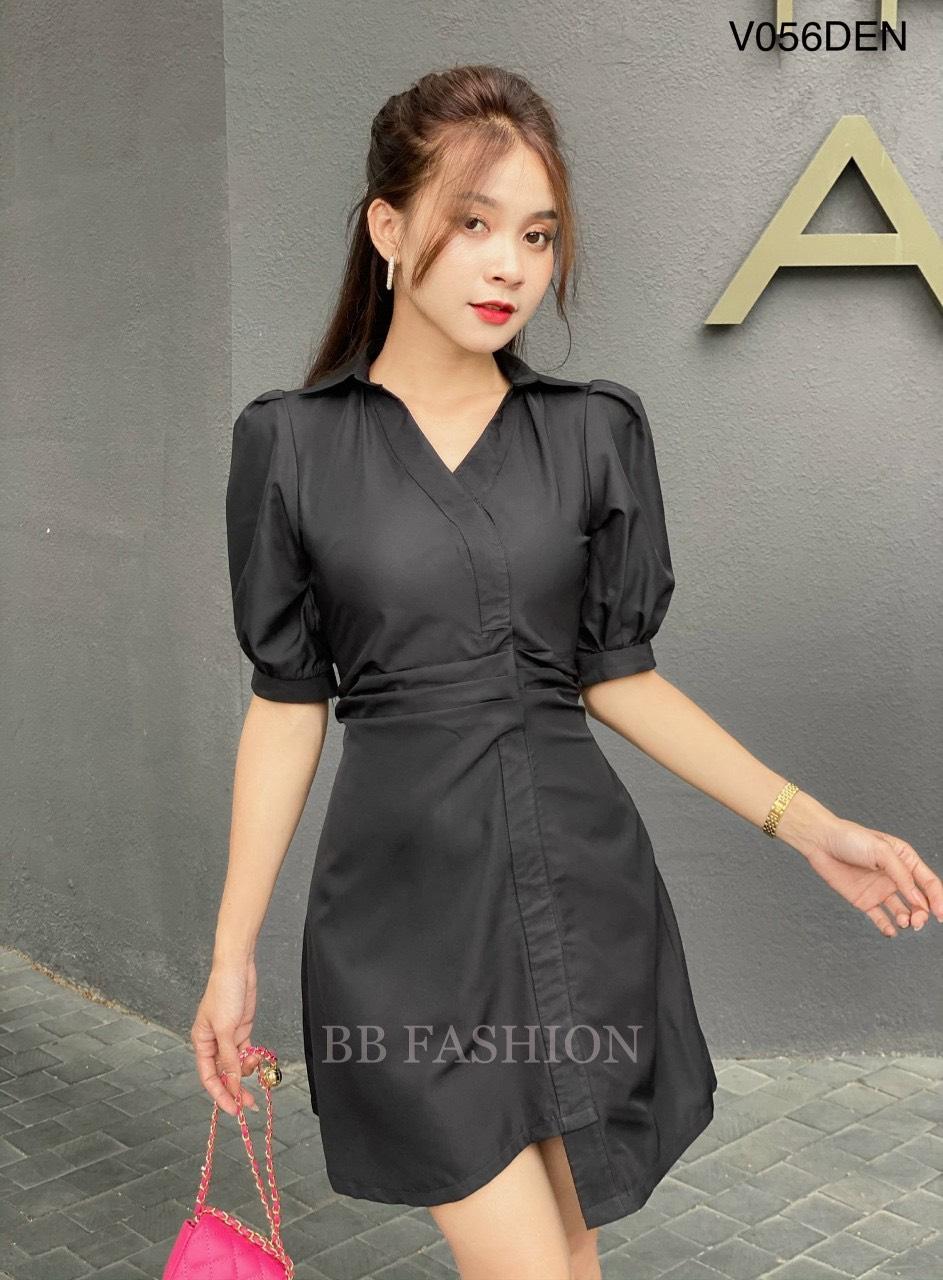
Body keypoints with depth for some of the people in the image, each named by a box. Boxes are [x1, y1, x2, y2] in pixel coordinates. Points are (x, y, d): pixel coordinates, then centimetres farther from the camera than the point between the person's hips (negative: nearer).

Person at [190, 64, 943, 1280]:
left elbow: (616, 676, 6)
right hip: (407, 903, -2)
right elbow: (287, 701, 1)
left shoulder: (597, 431, 2)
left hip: (582, 889, 3)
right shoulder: (291, 443, -2)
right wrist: (233, 952, 1)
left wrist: (808, 824, -1)